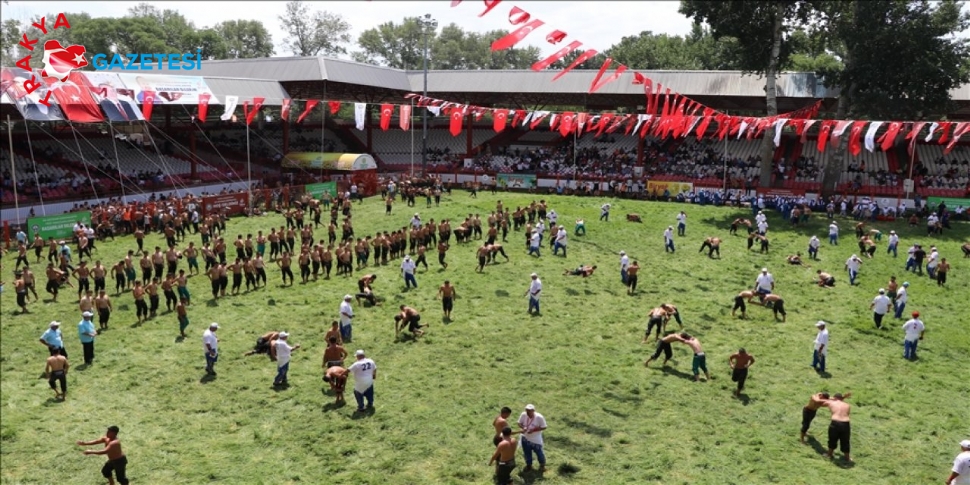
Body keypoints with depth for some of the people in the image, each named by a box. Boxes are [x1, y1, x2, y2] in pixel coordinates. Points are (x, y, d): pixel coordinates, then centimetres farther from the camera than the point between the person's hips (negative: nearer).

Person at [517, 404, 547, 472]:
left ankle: (542, 465, 44)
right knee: (527, 453, 21)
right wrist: (522, 427, -26)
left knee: (539, 452, 17)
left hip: (536, 440, -3)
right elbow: (519, 423, -3)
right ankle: (528, 465, 46)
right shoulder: (523, 415, -18)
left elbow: (543, 427, -18)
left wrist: (533, 430, -28)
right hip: (525, 438, 3)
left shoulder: (539, 417, -27)